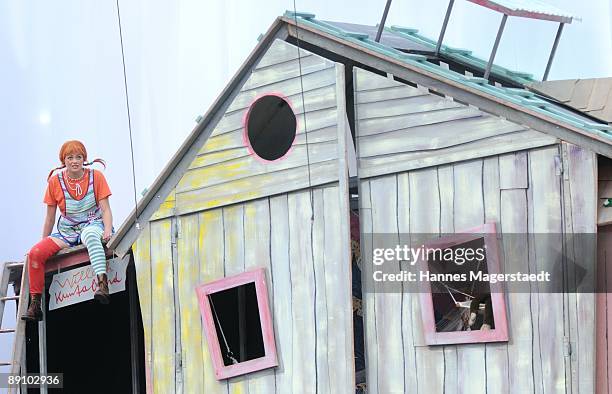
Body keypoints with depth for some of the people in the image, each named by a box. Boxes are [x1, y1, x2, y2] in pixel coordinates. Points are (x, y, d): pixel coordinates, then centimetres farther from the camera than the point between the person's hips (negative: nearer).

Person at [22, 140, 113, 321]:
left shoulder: (96, 176, -2)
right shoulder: (55, 181, 2)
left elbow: (105, 209, -5)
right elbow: (50, 218, 9)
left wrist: (108, 230, -22)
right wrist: (44, 243, 8)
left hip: (93, 224, -3)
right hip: (67, 232, 3)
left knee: (90, 235, -42)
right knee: (35, 253, -21)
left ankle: (102, 284, -57)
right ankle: (35, 305, -13)